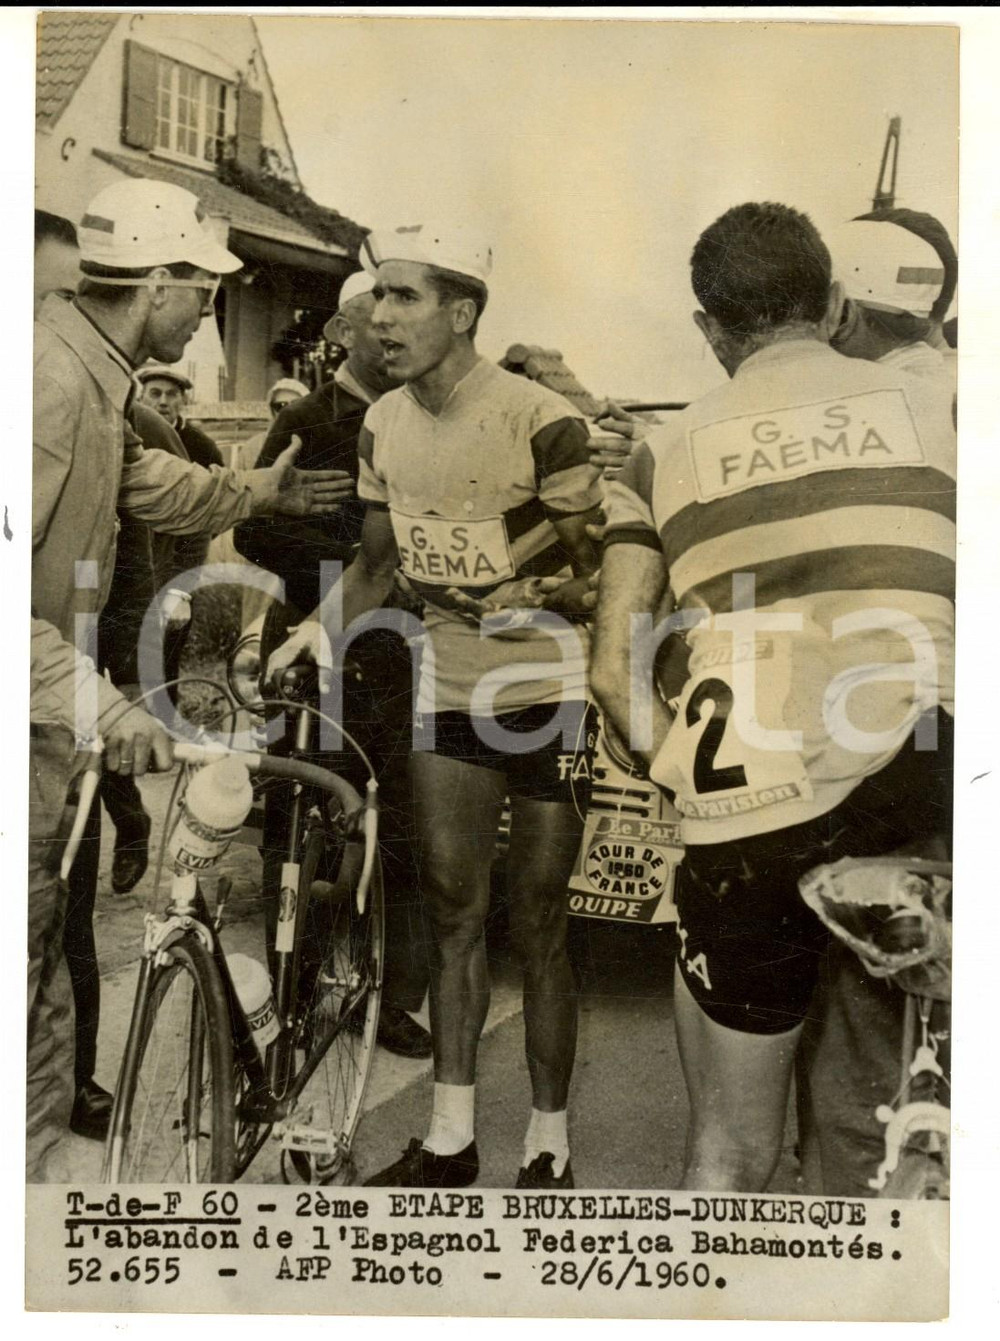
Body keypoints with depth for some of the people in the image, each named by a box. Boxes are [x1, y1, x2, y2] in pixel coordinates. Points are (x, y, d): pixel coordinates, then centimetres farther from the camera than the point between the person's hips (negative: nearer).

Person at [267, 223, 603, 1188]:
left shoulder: (539, 420, -16)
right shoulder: (384, 424, 3)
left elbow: (592, 570, -9)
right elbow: (376, 562, 11)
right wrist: (320, 631, -3)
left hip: (548, 693, -5)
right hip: (448, 691, 6)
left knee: (535, 927, 4)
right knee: (452, 916, 11)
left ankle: (548, 1149, 21)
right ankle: (450, 1142, 24)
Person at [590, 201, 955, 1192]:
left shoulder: (666, 452, 12)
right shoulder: (926, 406, 12)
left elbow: (614, 672, 5)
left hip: (746, 813, 2)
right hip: (919, 794, -1)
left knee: (728, 1150, 16)